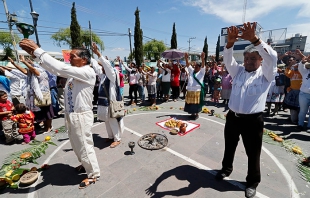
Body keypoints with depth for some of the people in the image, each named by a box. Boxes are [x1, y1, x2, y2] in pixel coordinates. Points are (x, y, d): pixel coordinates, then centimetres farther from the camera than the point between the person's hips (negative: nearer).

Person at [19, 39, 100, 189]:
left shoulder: (88, 72, -18)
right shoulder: (73, 72, 9)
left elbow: (61, 68, -26)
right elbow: (55, 69, 6)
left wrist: (38, 50, -20)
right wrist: (34, 54, -5)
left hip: (81, 116, -9)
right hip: (71, 115, 9)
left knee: (85, 146, 5)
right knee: (76, 145, 24)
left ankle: (93, 174, 26)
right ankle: (86, 164, 47)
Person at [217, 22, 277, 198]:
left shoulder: (266, 74, 0)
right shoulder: (238, 71, 9)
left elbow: (271, 57, -19)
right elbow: (228, 59, -6)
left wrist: (254, 39, -30)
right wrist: (231, 42, -24)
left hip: (253, 120, -3)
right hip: (233, 116, 3)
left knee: (253, 153, 12)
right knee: (229, 146, 19)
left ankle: (253, 182, 34)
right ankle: (226, 168, 43)